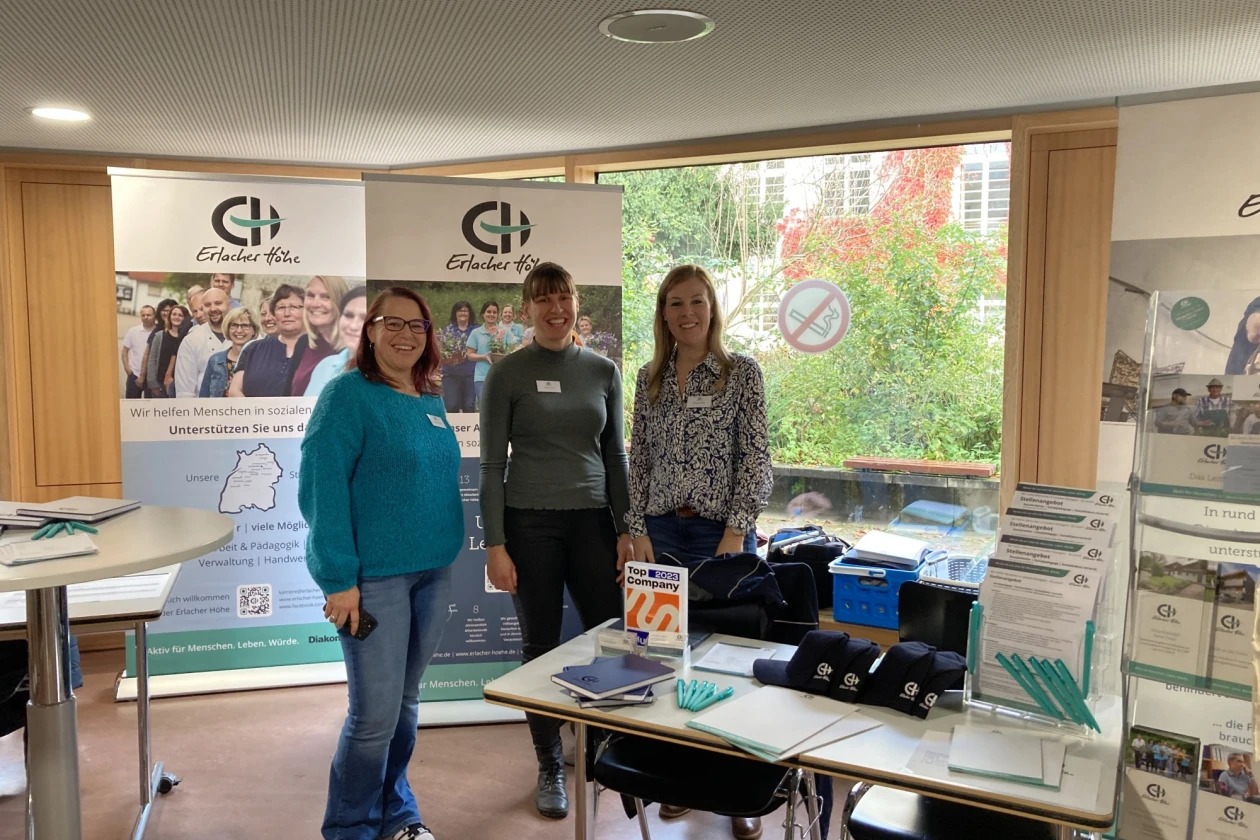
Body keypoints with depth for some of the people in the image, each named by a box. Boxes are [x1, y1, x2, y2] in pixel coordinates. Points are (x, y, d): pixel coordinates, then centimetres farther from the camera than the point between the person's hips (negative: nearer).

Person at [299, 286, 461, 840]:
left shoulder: (432, 402, 11)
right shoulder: (349, 394, -10)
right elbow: (320, 488, -16)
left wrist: (445, 555, 13)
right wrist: (338, 579, -19)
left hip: (433, 573, 7)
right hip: (373, 577, -6)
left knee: (405, 705, 17)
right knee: (376, 715, -1)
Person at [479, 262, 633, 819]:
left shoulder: (603, 371, 8)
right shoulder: (507, 374, -2)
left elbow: (615, 455, 11)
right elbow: (492, 466, -3)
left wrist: (625, 529, 4)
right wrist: (495, 545, -8)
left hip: (592, 521, 3)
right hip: (530, 523, -2)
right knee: (541, 648, 6)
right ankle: (550, 767, 24)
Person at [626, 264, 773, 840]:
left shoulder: (742, 372, -2)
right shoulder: (649, 378, 9)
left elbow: (756, 458, -6)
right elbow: (640, 462, 9)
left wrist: (735, 533, -13)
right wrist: (639, 531, 1)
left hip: (723, 531, -3)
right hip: (663, 531, 4)